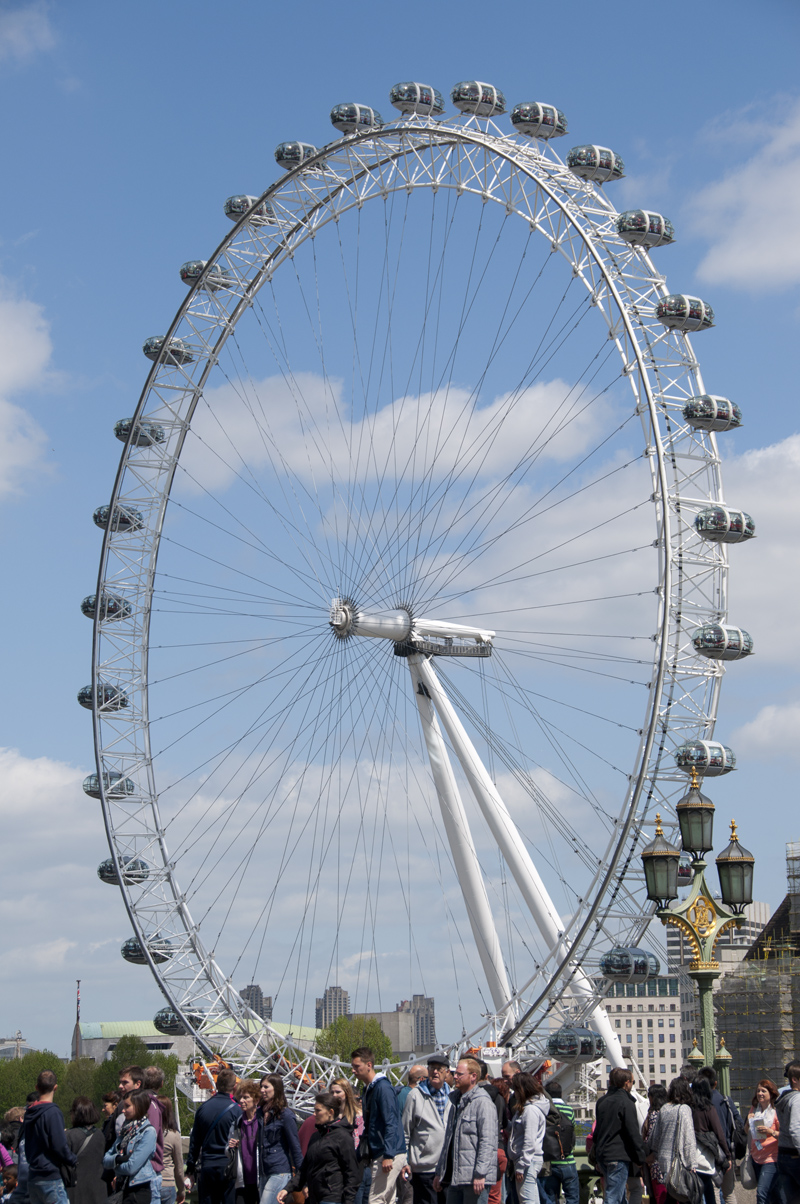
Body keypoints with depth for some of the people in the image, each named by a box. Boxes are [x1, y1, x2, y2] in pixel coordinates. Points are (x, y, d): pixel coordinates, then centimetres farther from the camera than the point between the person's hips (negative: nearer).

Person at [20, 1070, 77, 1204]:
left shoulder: (29, 1114, 11)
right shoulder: (53, 1112, -13)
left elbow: (22, 1142, 18)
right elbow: (59, 1145, -17)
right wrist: (74, 1161, -4)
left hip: (32, 1178, 8)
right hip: (51, 1177, -8)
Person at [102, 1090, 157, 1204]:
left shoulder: (148, 1132, -10)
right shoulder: (126, 1129, 14)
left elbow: (131, 1167, -16)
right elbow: (105, 1160, 9)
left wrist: (114, 1164, 1)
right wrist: (118, 1159, -12)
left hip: (138, 1191, -8)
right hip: (121, 1189, 8)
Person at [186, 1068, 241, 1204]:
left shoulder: (203, 1107, 5)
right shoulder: (235, 1109, -8)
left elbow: (194, 1142, 10)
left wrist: (190, 1171, 16)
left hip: (206, 1167, 3)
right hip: (227, 1167, -3)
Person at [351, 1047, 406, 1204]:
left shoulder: (383, 1088, -13)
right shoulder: (368, 1090, 17)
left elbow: (391, 1123, -19)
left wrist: (388, 1155, -24)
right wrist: (361, 1154, 19)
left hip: (390, 1155, -10)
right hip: (377, 1154, 10)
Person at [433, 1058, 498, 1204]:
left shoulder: (482, 1102, -8)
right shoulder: (457, 1103, 20)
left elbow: (487, 1141, -16)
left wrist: (480, 1174, -22)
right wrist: (439, 1173, 21)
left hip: (475, 1179, -8)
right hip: (454, 1177, 8)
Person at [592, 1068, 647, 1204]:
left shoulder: (601, 1101, 13)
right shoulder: (626, 1103, -12)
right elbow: (633, 1133, -14)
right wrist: (642, 1158, -5)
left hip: (602, 1156, 8)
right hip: (618, 1157, -8)